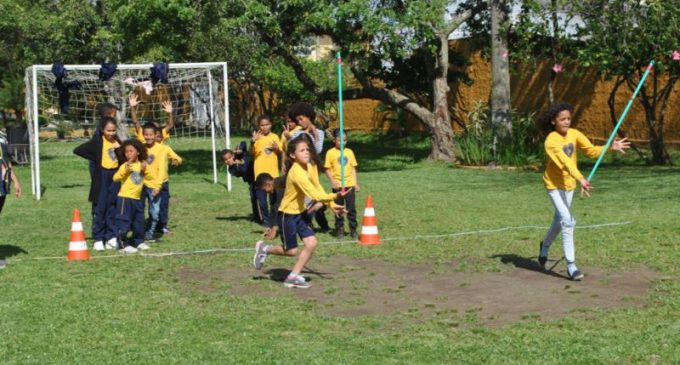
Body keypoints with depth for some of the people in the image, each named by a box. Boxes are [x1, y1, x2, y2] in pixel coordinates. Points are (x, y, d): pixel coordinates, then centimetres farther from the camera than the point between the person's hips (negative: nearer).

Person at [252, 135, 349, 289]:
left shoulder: (308, 167, 0)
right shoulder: (297, 172, -28)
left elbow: (317, 188, 8)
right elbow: (315, 195, -34)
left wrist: (332, 205, -1)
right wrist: (335, 196, -43)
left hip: (299, 213, 8)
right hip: (287, 214, -8)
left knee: (311, 243, -3)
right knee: (291, 251, 1)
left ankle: (294, 276, 9)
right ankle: (265, 249, 28)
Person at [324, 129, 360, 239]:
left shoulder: (349, 152, 6)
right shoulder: (330, 153, -2)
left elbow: (353, 168, 10)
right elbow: (327, 169, -2)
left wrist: (356, 183, 7)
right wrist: (332, 181, -14)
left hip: (349, 184, 2)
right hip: (337, 185, -2)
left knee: (351, 208, 2)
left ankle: (353, 229, 9)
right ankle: (339, 229, 16)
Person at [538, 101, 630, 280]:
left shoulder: (574, 134, -5)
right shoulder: (551, 141, -24)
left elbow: (591, 151, -5)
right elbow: (565, 162, -37)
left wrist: (610, 147, -21)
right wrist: (581, 179, -49)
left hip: (569, 184, 7)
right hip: (554, 184, -7)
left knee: (559, 221, 20)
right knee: (567, 221, -18)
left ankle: (545, 245, 50)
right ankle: (571, 265, -13)